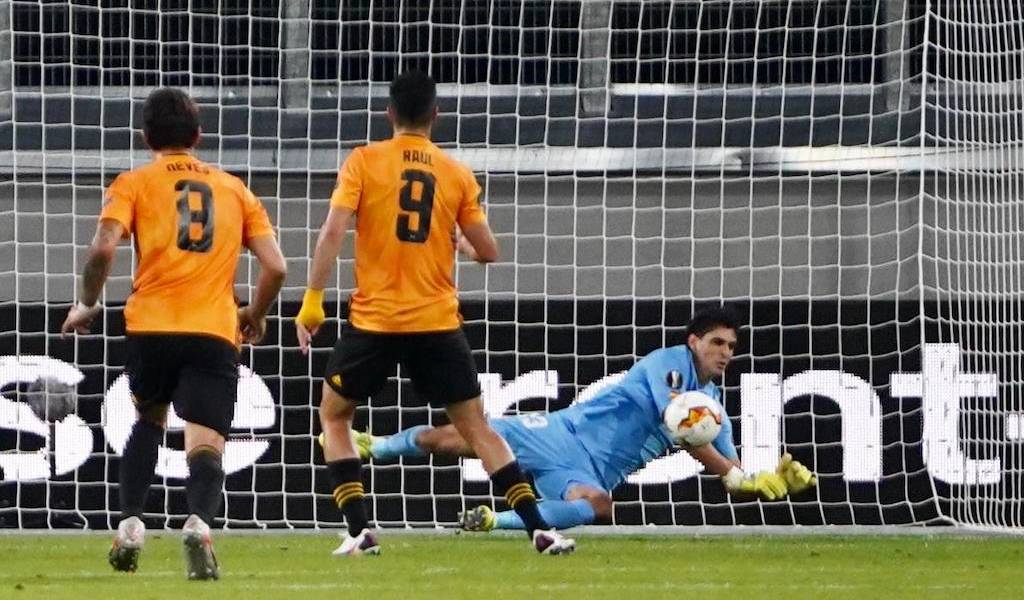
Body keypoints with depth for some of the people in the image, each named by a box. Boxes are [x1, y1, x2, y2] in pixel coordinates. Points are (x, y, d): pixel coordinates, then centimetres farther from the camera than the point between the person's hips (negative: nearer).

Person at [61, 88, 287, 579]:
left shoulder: (134, 184, 9)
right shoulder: (234, 189, 17)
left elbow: (103, 248, -7)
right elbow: (275, 266, 11)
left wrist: (87, 304, 9)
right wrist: (255, 315, 28)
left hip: (150, 326, 0)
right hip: (215, 331, 0)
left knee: (148, 419, 26)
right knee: (205, 444, -6)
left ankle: (131, 525, 12)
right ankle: (199, 522, -36)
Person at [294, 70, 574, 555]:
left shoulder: (363, 162, -1)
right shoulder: (457, 174, 5)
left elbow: (333, 231, -11)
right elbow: (487, 251, 6)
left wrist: (312, 301, -8)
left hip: (374, 320, -2)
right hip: (437, 323, 2)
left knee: (334, 416, 17)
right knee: (476, 427, 9)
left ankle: (360, 531, 4)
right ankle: (538, 529, 0)